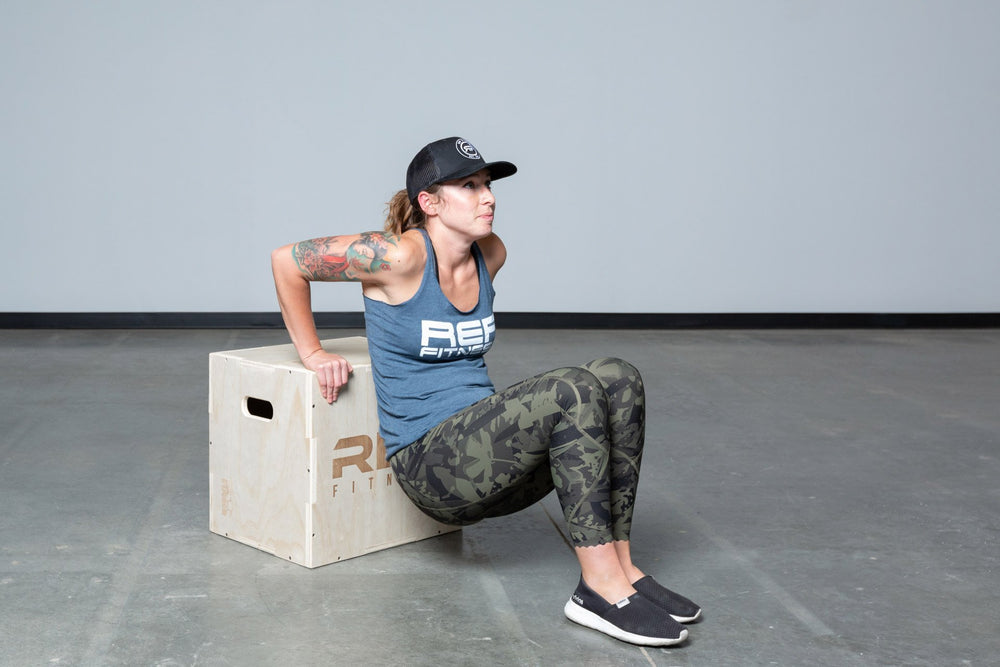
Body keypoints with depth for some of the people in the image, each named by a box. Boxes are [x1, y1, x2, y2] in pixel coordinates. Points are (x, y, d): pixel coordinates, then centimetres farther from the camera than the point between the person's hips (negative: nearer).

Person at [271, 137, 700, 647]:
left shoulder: (491, 255, 8)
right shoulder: (402, 257, -13)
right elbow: (287, 261, -6)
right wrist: (312, 353, -2)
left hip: (493, 459, 7)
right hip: (431, 464, -7)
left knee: (616, 379, -15)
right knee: (572, 393, -28)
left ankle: (621, 565, -15)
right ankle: (600, 587, -25)